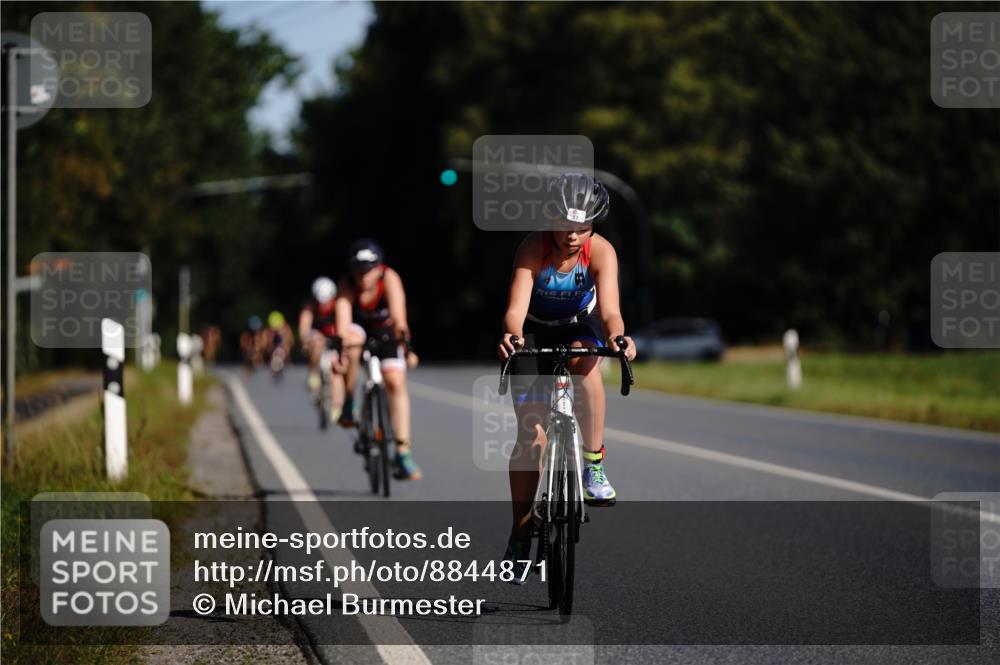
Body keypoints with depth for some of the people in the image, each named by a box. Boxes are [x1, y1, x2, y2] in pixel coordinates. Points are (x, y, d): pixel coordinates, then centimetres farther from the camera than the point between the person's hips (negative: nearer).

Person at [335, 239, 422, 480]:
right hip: (359, 328, 0)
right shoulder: (347, 287, -30)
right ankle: (349, 403, -17)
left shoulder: (389, 278, -32)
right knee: (351, 343, -36)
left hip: (386, 330, 0)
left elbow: (398, 313, -45)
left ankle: (403, 451, -13)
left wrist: (405, 343, -58)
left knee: (396, 381, -16)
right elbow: (342, 324, -42)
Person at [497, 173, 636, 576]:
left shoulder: (601, 252, -27)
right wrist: (511, 336, -61)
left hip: (581, 327, 1)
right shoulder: (534, 247, -29)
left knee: (585, 361, -37)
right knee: (531, 434, -7)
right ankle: (520, 534, 4)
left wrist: (617, 338, -60)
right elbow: (516, 307, -39)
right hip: (536, 332, -1)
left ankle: (594, 463, -25)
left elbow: (609, 310, -37)